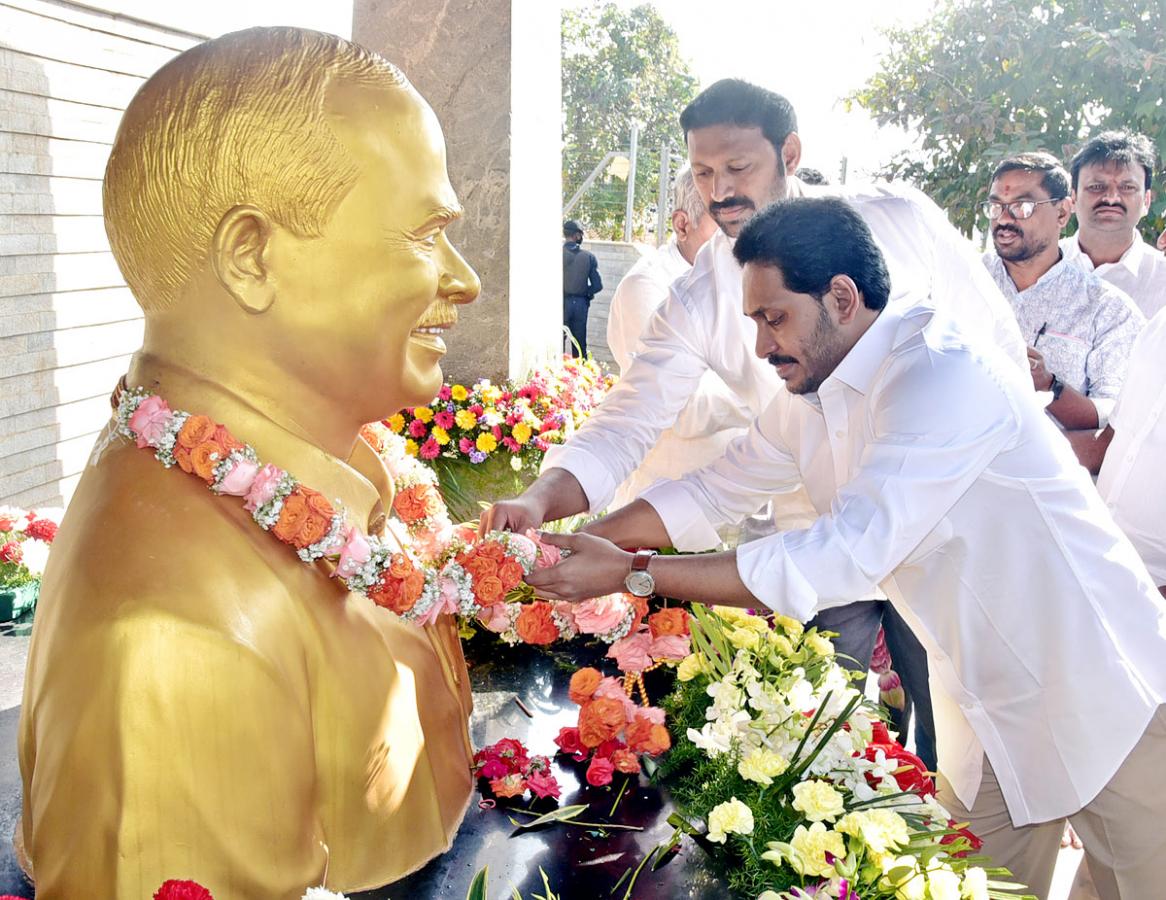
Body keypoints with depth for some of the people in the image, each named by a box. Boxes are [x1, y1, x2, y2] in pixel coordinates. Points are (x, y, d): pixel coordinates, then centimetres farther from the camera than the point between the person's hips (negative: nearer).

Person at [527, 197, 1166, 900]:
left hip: (1104, 704, -7)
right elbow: (712, 492, 8)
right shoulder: (807, 402, -1)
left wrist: (631, 573, -30)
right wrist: (579, 541, -5)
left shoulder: (946, 374, -28)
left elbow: (844, 556, -33)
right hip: (988, 716, 7)